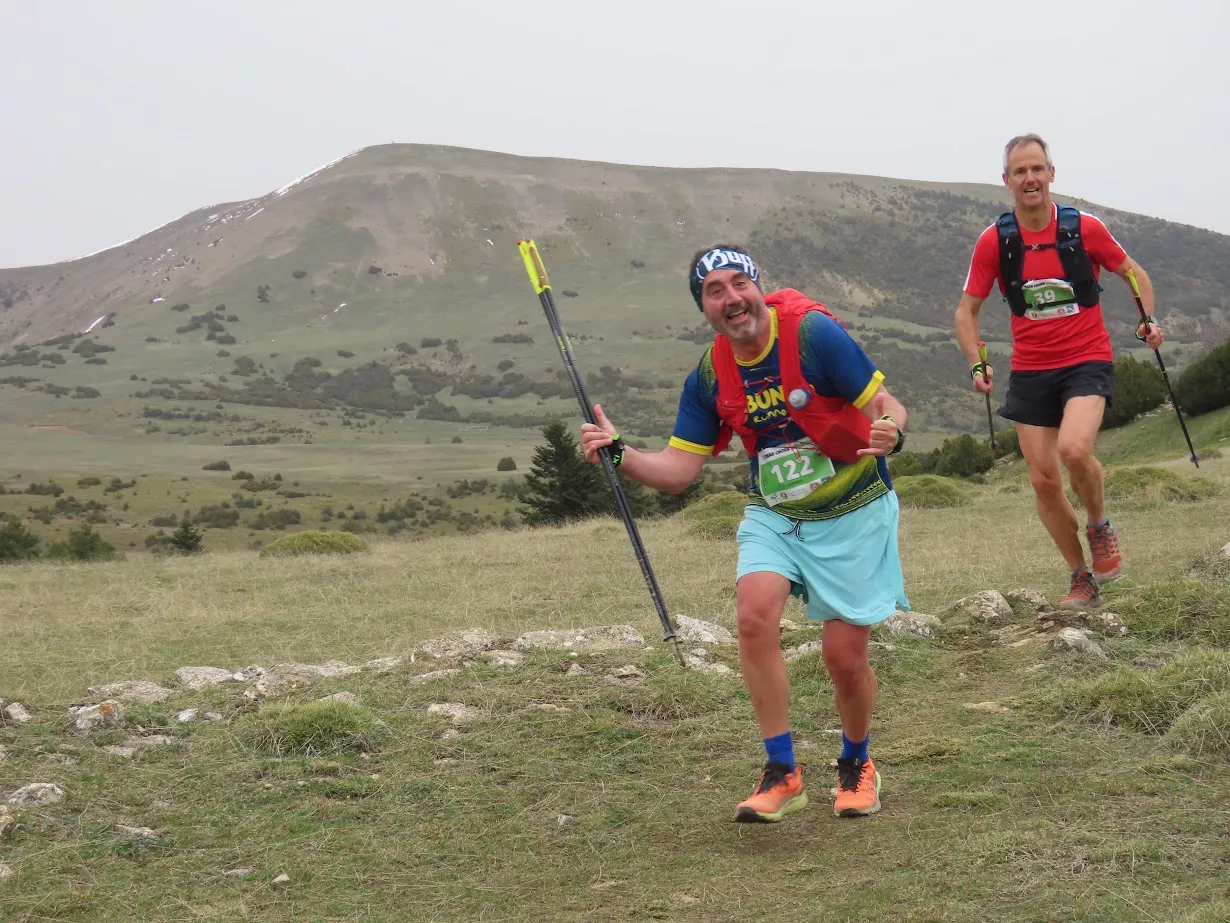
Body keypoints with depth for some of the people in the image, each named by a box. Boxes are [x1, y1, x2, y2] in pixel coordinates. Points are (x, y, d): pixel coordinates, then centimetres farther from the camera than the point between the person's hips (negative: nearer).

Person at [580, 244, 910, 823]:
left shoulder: (813, 333, -18)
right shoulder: (710, 376, -3)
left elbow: (887, 406, -16)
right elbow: (678, 469, 0)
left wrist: (890, 433, -39)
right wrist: (619, 453, -17)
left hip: (852, 516, -3)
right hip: (773, 516, 3)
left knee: (844, 656, -2)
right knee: (755, 614, -23)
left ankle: (856, 765, 30)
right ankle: (781, 774, -10)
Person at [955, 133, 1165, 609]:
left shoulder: (1084, 228, -7)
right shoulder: (994, 240, -4)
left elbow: (1133, 272, 10)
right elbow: (967, 309, 4)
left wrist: (1149, 319, -7)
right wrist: (977, 364, -10)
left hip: (1087, 361, -3)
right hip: (1030, 371, 3)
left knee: (1073, 449, -29)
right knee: (1044, 481, 2)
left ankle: (1099, 526, 3)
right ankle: (1083, 580, 20)